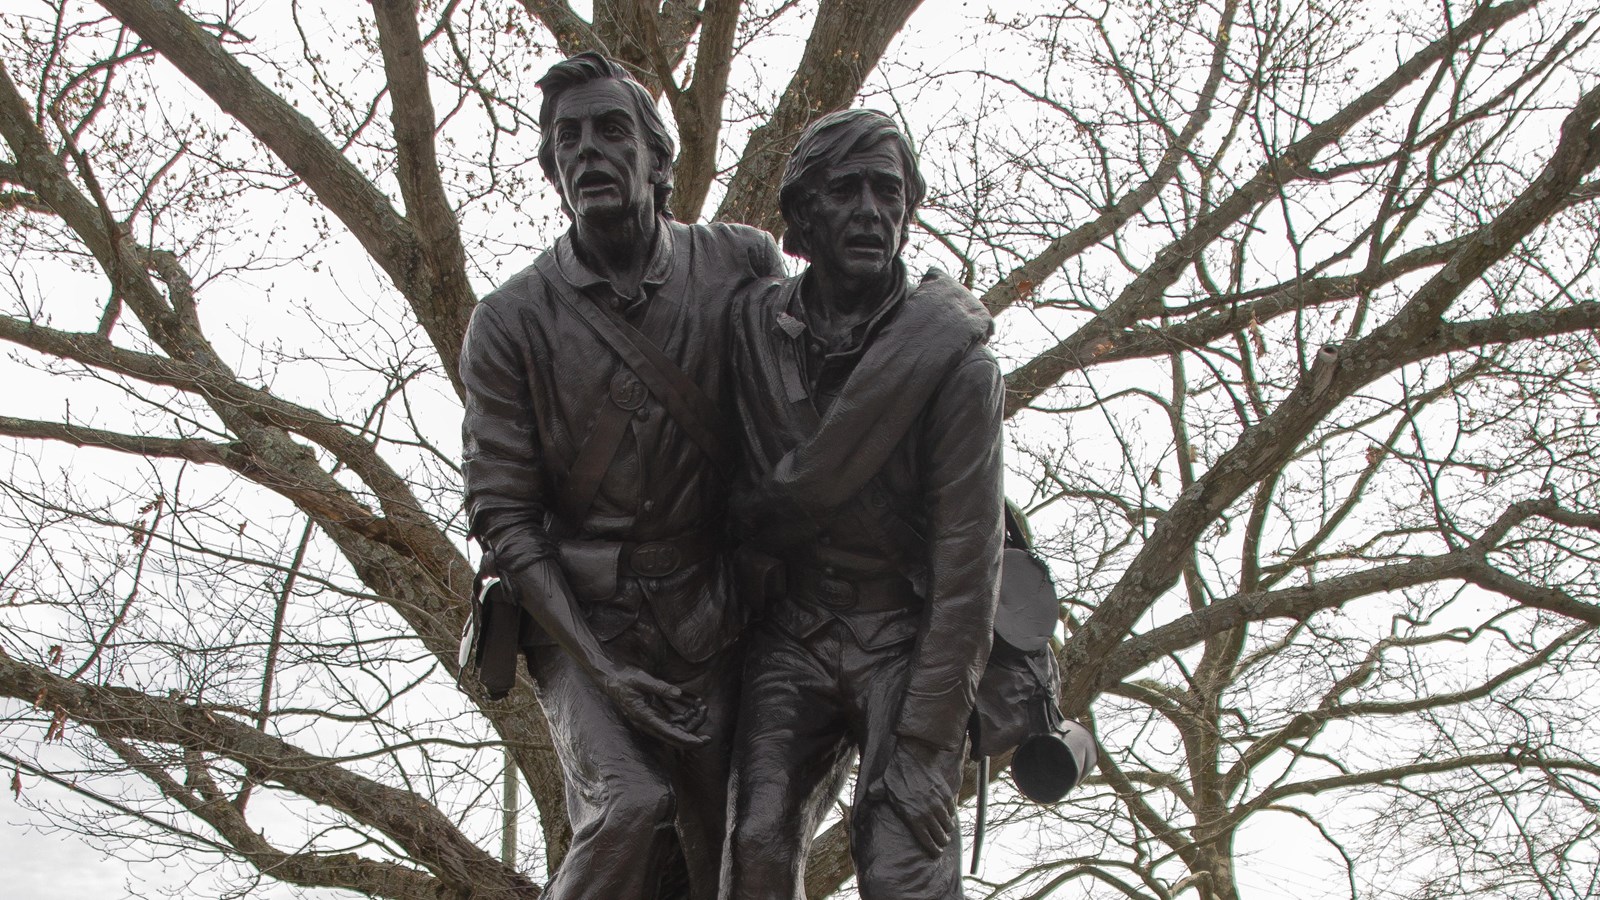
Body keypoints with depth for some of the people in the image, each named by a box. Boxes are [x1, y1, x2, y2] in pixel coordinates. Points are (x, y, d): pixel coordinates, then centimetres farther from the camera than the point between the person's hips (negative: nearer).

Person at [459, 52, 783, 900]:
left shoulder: (742, 265, -4)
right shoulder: (509, 322, -9)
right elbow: (502, 513, -9)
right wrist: (600, 669, -16)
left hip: (708, 615, 3)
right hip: (576, 612, -2)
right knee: (629, 808, -23)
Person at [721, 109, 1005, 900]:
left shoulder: (954, 360, -12)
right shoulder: (753, 325, 0)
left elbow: (966, 563, -14)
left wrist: (924, 740, -17)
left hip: (907, 635, -3)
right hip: (792, 632, 4)